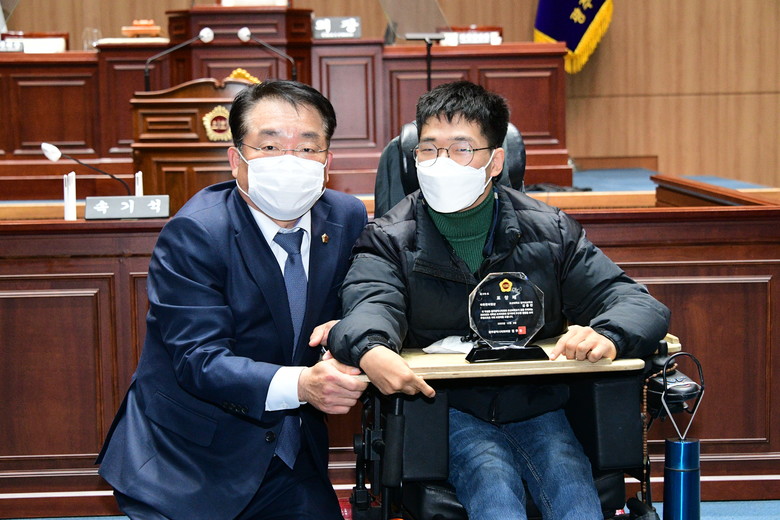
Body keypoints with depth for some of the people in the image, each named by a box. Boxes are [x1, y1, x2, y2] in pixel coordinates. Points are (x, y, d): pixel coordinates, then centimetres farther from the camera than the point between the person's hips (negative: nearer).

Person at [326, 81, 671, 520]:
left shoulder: (550, 232, 6)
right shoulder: (389, 241, 3)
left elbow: (641, 304, 2)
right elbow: (371, 307, -17)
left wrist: (607, 337, -23)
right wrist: (369, 350, -43)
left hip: (537, 407, 2)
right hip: (445, 406, -2)